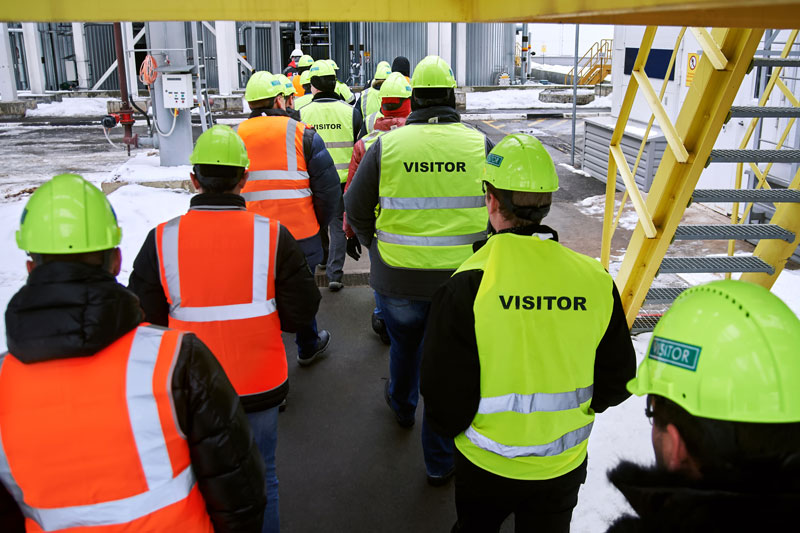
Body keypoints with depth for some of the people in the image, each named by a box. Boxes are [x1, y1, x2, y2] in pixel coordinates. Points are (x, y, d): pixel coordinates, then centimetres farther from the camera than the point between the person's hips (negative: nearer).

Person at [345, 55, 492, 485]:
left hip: (397, 276, 1)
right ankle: (439, 461, 23)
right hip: (462, 278, -1)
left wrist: (378, 248, 18)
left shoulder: (386, 145, -5)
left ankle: (402, 405, 56)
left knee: (403, 343, 27)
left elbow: (356, 209, 2)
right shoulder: (481, 145, -4)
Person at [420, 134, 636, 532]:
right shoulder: (596, 280, -15)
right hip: (564, 468, 3)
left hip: (485, 466, -2)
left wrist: (449, 425, 3)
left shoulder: (467, 286, -24)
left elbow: (444, 394, -19)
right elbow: (617, 383, -3)